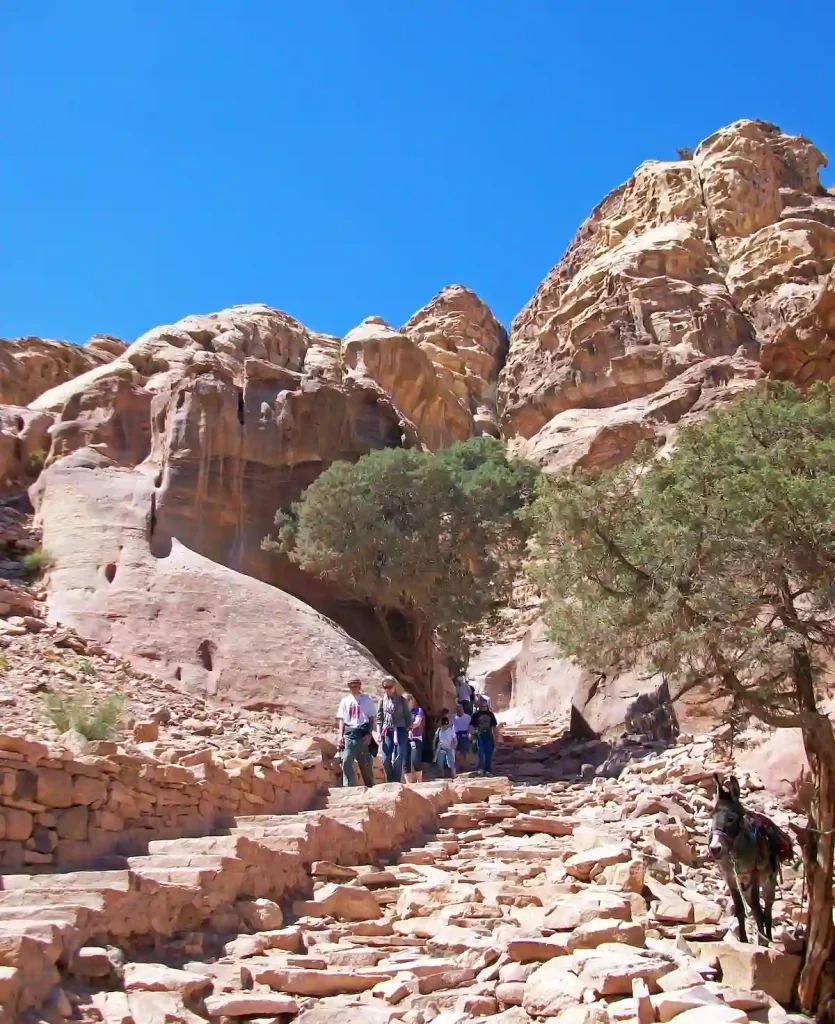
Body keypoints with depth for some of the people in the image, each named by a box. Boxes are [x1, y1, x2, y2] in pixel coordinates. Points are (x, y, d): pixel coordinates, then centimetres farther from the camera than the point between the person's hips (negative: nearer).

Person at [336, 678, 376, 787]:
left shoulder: (367, 699, 6)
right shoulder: (345, 700, 12)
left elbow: (371, 718, 4)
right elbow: (341, 719, 12)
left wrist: (369, 734, -8)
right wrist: (340, 735, 1)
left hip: (362, 734, -2)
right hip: (348, 734, 2)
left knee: (366, 763, 3)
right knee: (346, 761, -9)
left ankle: (370, 786, 14)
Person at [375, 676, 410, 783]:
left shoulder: (401, 699, 4)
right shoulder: (382, 701, 9)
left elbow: (408, 716, 5)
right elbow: (379, 718, 8)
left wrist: (408, 730, -1)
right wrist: (379, 733, 0)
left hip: (400, 730, -2)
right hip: (387, 732, 2)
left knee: (398, 759, -6)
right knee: (386, 759, -3)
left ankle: (396, 782, 1)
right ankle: (390, 782, 9)